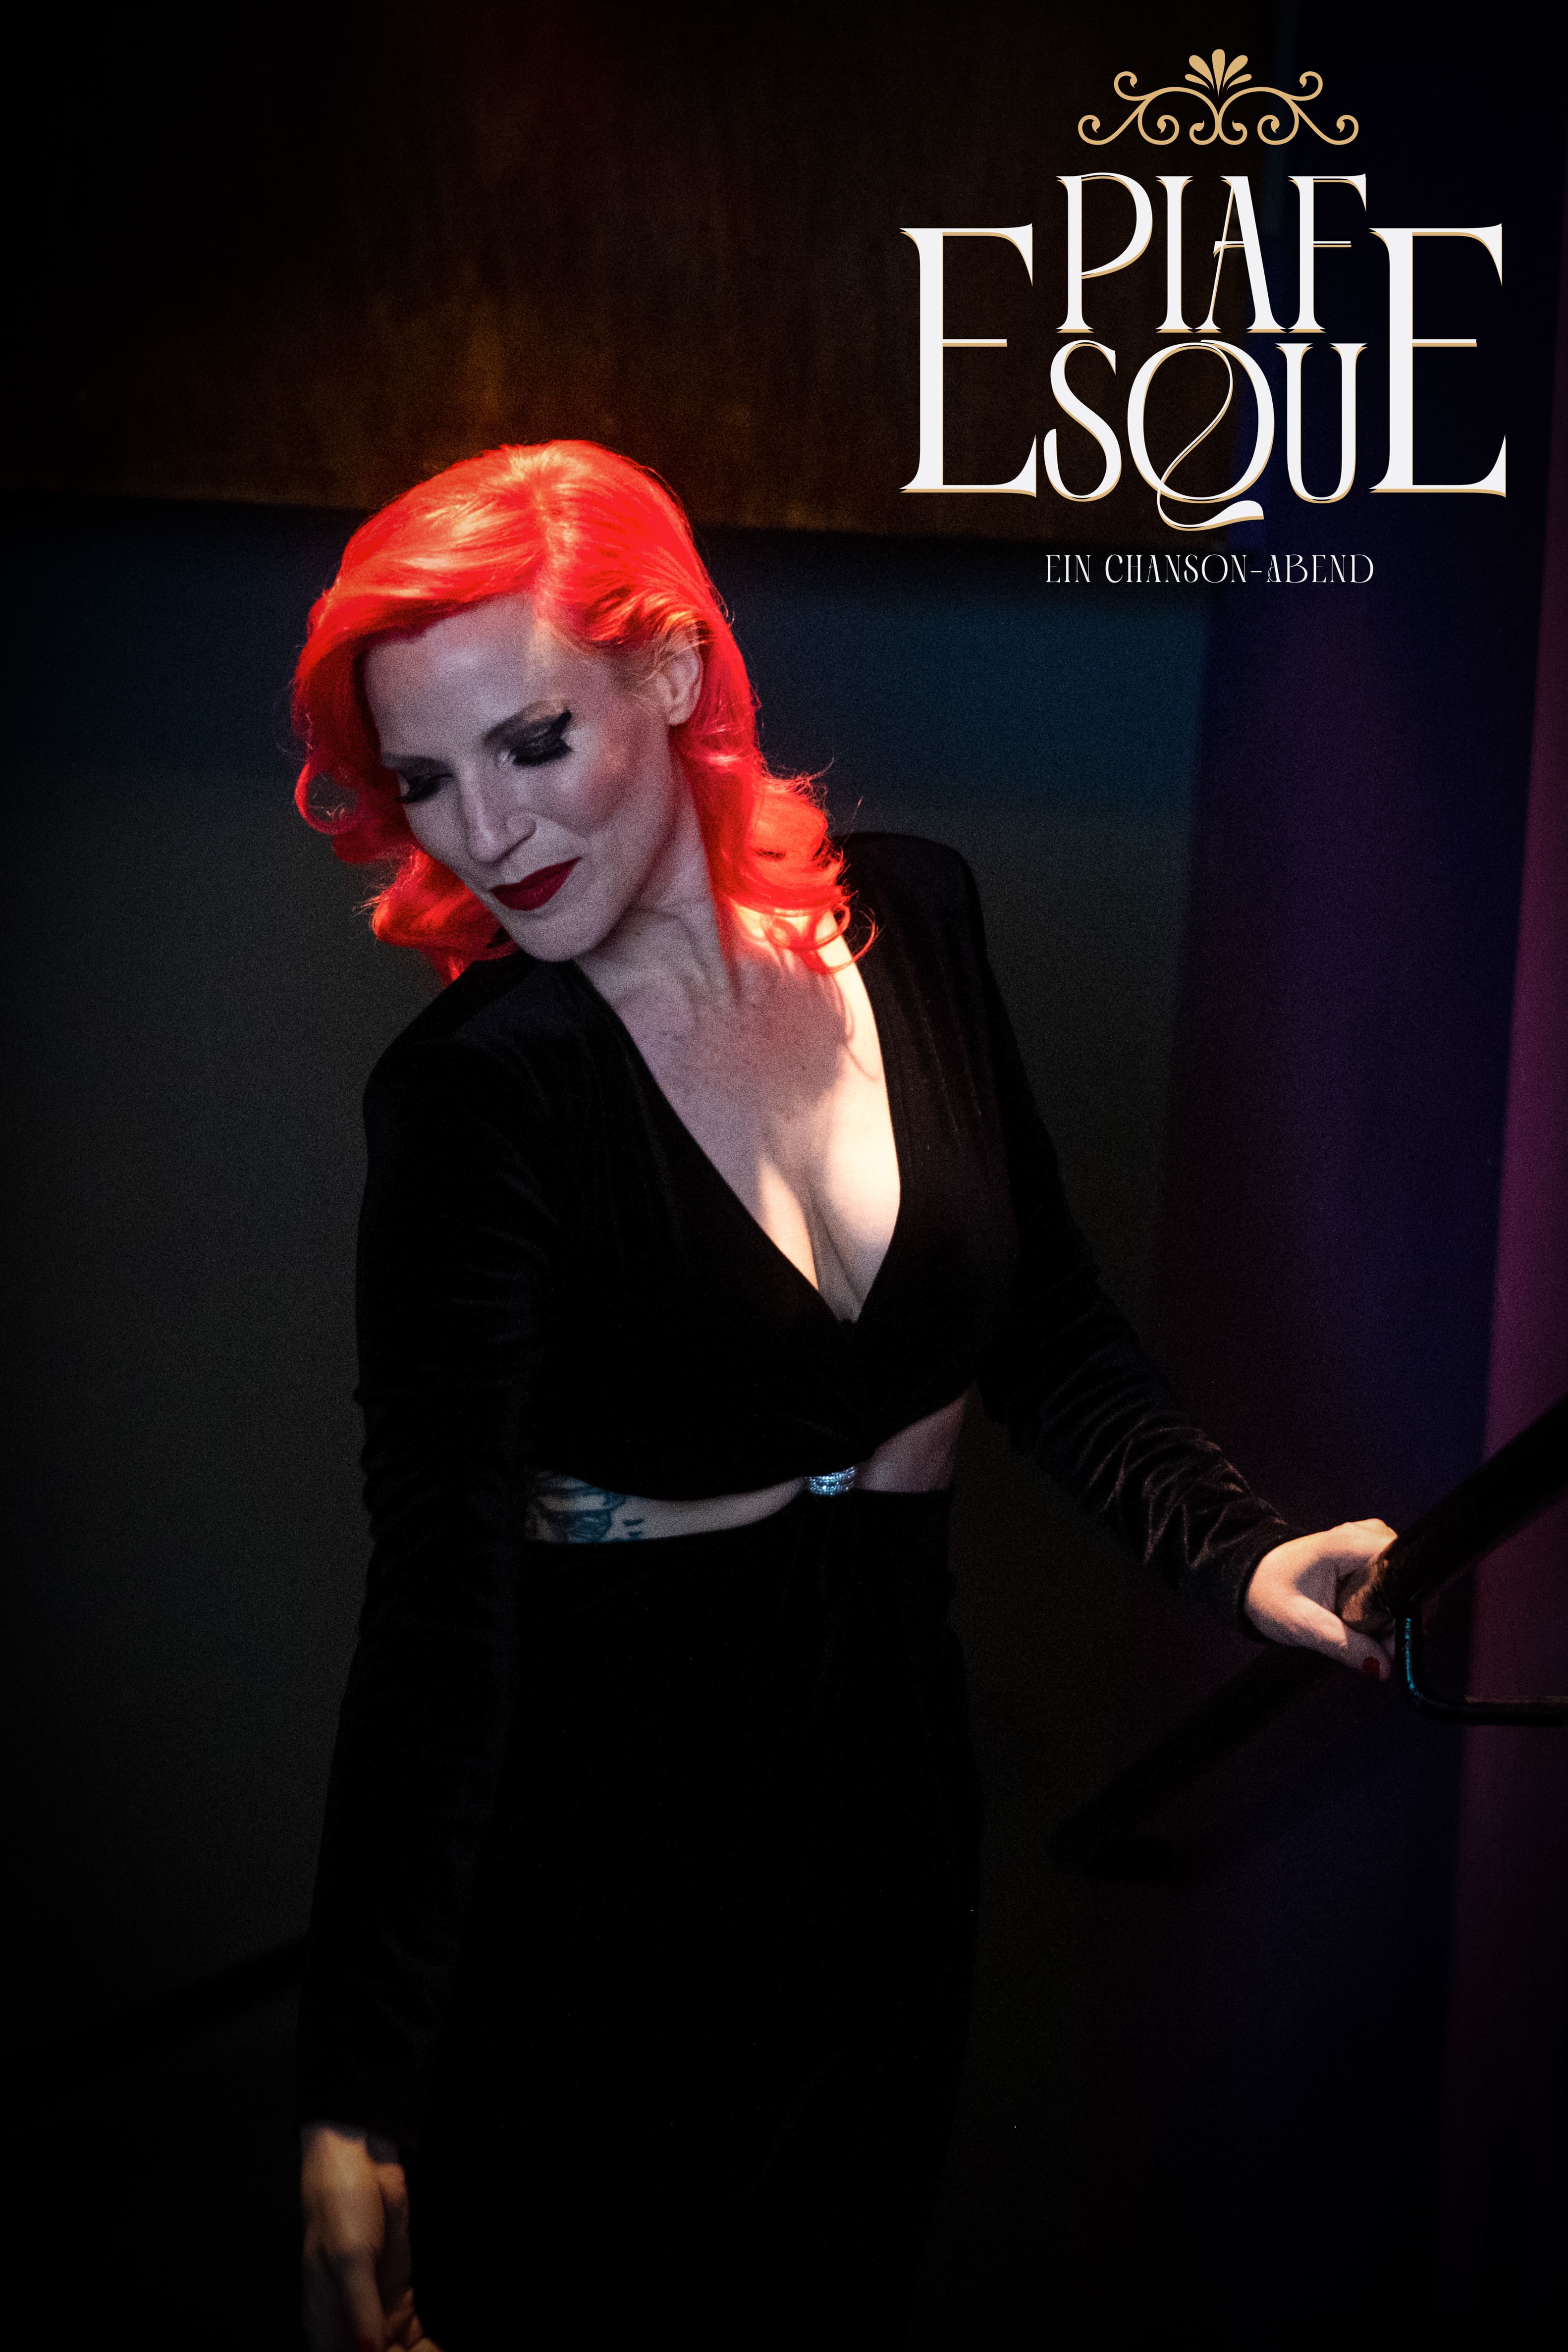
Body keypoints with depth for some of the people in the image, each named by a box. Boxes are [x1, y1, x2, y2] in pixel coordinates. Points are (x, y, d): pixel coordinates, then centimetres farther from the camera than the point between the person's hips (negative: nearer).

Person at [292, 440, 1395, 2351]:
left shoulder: (909, 924, -5)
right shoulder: (475, 1093, -19)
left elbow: (1046, 1329, 7)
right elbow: (437, 1590, -24)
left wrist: (1241, 1553, -11)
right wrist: (353, 2106, -29)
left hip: (888, 1772, 4)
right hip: (597, 1823, -4)